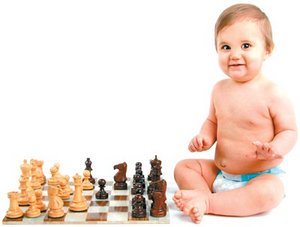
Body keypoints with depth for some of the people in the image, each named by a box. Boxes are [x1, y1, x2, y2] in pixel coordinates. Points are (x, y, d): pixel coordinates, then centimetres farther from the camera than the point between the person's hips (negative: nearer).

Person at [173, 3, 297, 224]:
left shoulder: (272, 94, -16)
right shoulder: (220, 89, 1)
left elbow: (289, 131, -10)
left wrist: (274, 149, -32)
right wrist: (205, 137, -6)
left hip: (261, 176, -6)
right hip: (219, 172, 6)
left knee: (269, 193, -35)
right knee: (183, 166, -1)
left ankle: (207, 202, -29)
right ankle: (203, 196, -25)